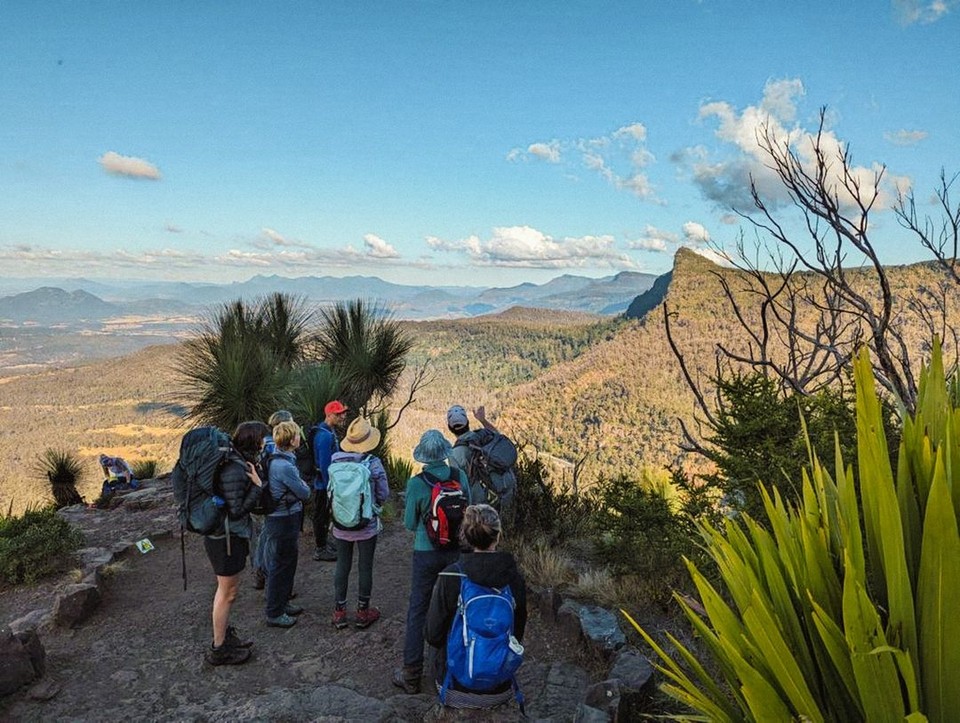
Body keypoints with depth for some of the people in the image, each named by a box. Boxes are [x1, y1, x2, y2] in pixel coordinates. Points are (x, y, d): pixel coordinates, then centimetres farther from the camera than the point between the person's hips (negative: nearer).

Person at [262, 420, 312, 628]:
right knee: (281, 567, 4)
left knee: (288, 563, 22)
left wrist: (299, 486, -7)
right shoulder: (285, 466, -27)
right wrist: (304, 485, 4)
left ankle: (283, 603, 37)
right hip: (283, 522, -10)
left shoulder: (276, 460, 5)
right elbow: (305, 493, -15)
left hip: (285, 519, 10)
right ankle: (275, 614, 18)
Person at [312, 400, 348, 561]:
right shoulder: (325, 436, -26)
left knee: (325, 513, 21)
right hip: (323, 483, -10)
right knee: (321, 515, 3)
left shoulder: (330, 431, 6)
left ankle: (323, 542, 35)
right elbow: (324, 464, -26)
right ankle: (320, 550, 15)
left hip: (327, 481, 10)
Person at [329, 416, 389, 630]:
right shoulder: (373, 464, -17)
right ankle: (363, 612, 24)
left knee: (342, 565, 15)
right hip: (367, 525, -3)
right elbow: (383, 494, -8)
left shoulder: (335, 461, -9)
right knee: (365, 567, 11)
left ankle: (339, 612, 25)